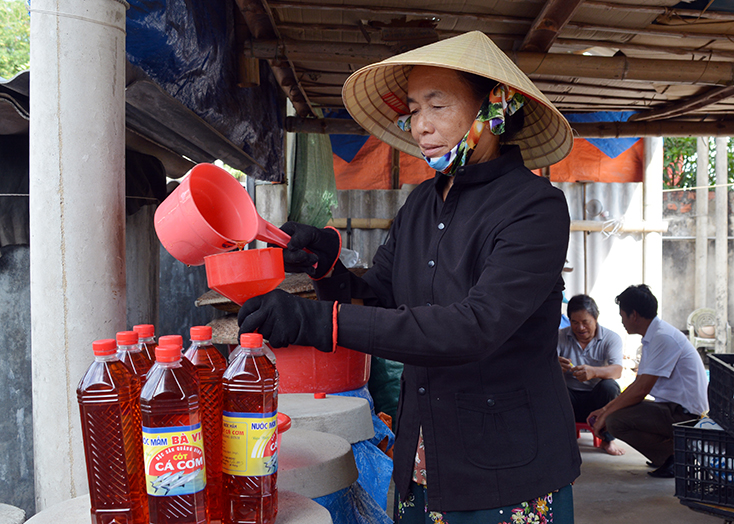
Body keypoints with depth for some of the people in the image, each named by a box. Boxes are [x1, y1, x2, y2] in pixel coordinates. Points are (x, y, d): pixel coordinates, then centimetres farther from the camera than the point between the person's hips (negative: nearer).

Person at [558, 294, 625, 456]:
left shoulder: (611, 338, -5)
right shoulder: (560, 337, -1)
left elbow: (617, 370, -23)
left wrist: (593, 372, -46)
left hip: (597, 399, 0)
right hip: (569, 398, 0)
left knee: (610, 386, -33)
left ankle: (607, 439, -10)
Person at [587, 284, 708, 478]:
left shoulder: (663, 338, -19)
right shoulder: (653, 337, 12)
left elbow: (641, 390, -21)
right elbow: (638, 384, 17)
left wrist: (606, 415, -12)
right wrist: (605, 409, 11)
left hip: (685, 414, -10)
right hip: (674, 407, 10)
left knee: (615, 420, -22)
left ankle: (674, 457, -8)